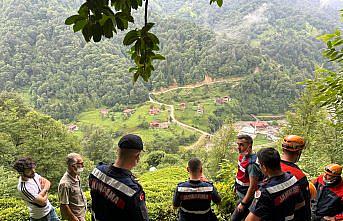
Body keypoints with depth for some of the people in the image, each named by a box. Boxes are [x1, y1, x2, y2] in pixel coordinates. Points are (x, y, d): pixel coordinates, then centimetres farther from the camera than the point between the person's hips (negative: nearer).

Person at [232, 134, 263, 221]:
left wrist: (243, 203, -21)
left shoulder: (252, 164, -29)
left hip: (247, 198, -8)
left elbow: (252, 187, -26)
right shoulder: (242, 156, -2)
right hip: (241, 195, 9)